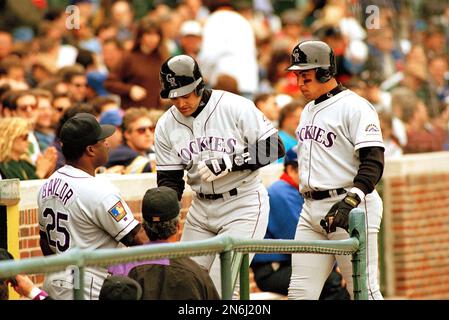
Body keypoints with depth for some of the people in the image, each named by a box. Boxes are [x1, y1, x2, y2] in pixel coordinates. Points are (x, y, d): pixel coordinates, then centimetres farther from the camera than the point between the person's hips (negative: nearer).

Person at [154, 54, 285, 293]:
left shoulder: (235, 107, -13)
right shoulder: (166, 126, 0)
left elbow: (274, 148, -13)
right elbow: (169, 179, 5)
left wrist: (229, 163, -23)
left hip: (244, 204, -5)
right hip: (202, 208, 5)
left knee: (222, 282, -16)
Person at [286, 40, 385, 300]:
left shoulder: (355, 107, -8)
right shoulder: (309, 110, 20)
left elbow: (373, 162, -17)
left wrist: (351, 200, -30)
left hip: (351, 210, -8)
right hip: (311, 210, 8)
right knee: (300, 293, 1)